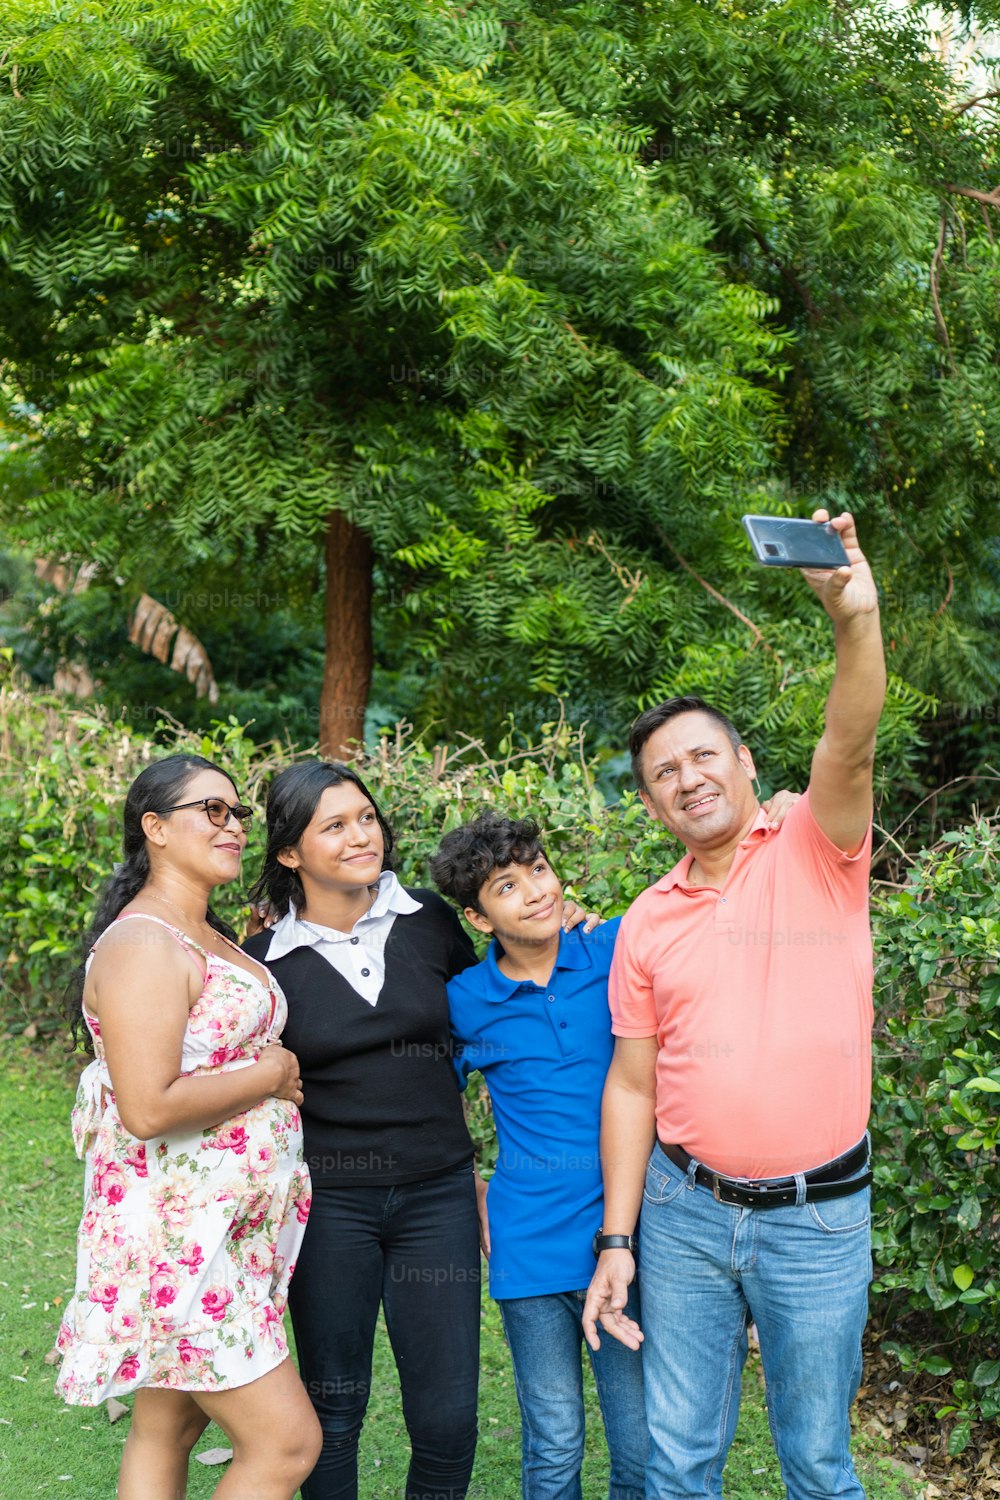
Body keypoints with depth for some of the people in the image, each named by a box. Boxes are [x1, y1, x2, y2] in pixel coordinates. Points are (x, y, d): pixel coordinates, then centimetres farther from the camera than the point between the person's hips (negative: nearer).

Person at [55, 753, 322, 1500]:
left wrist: (279, 1072, 10)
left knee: (167, 1433, 16)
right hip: (178, 1234, -9)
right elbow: (149, 1108, -26)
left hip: (228, 1229, 10)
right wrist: (270, 1075, -15)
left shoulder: (209, 936, 13)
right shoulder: (142, 946, -18)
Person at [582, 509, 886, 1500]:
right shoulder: (646, 923, 5)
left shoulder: (815, 854, -3)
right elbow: (631, 1087, 8)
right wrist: (617, 1242, 4)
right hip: (684, 1210, 3)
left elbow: (850, 748, -24)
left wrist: (856, 619, -41)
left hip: (816, 1219, -3)